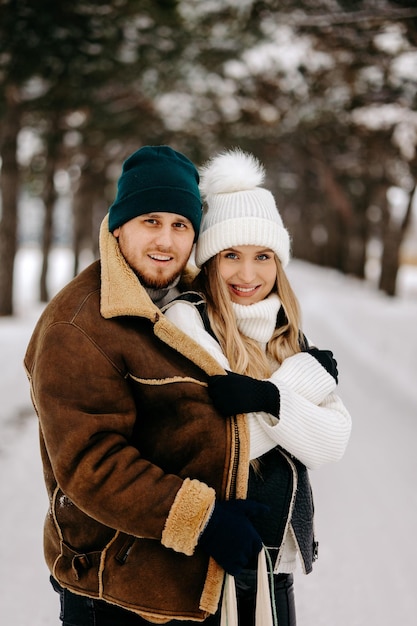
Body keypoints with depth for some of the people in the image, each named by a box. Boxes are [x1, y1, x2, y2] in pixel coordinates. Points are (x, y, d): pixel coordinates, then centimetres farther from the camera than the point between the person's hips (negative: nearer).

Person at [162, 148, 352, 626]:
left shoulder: (287, 335, 7)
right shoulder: (185, 318, -12)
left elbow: (332, 443, -6)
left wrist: (270, 398, -24)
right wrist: (306, 375, -13)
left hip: (277, 555, 6)